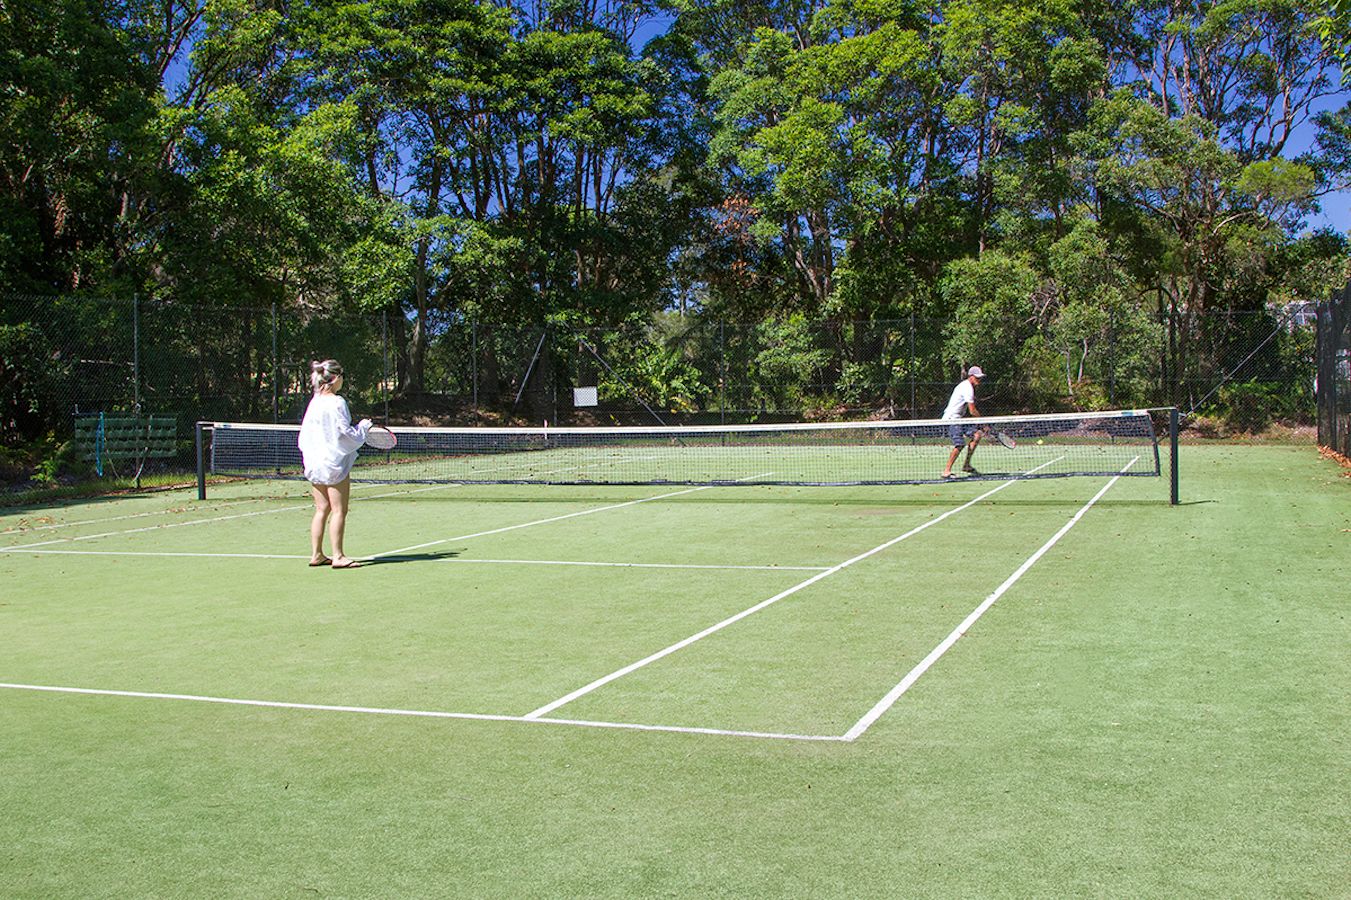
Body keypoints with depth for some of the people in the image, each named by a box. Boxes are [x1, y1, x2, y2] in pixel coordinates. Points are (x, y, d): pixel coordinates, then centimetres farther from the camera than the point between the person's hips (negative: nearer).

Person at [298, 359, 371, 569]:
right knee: (339, 510, -2)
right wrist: (363, 426, 4)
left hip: (314, 463, 7)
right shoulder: (337, 403, -14)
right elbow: (346, 433, -13)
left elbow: (305, 435, 11)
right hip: (335, 463, -7)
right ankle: (338, 556, -1)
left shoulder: (314, 402, 7)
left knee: (322, 509, 12)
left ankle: (316, 554, 14)